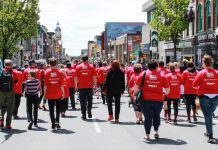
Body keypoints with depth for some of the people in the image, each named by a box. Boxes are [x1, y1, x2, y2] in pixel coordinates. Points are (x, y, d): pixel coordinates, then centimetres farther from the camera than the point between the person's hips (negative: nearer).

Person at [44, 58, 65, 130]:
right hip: (58, 94, 0)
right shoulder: (59, 72, -5)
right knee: (58, 109, 16)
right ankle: (57, 121, 1)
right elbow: (61, 84, -6)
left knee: (51, 110, 7)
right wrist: (63, 93, 3)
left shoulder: (47, 72, -4)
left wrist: (45, 94, 2)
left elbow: (45, 84, -5)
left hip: (50, 94, 0)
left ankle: (53, 124, 5)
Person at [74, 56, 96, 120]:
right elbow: (94, 76, -1)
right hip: (89, 86, 0)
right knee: (89, 99, 17)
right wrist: (95, 84, 8)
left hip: (81, 87, 0)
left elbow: (75, 77, 2)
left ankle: (84, 115, 5)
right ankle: (89, 111, 2)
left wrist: (76, 85, 10)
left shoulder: (78, 67, 2)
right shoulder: (91, 66, 1)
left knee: (82, 101, 5)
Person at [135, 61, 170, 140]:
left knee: (147, 117, 5)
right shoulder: (161, 76, 3)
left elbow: (136, 86, -2)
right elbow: (167, 89, 5)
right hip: (158, 99, 1)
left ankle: (147, 135, 7)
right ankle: (156, 132, 17)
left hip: (146, 99, -1)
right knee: (156, 116, 21)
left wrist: (135, 93, 14)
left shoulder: (143, 74, 0)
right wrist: (165, 94, 25)